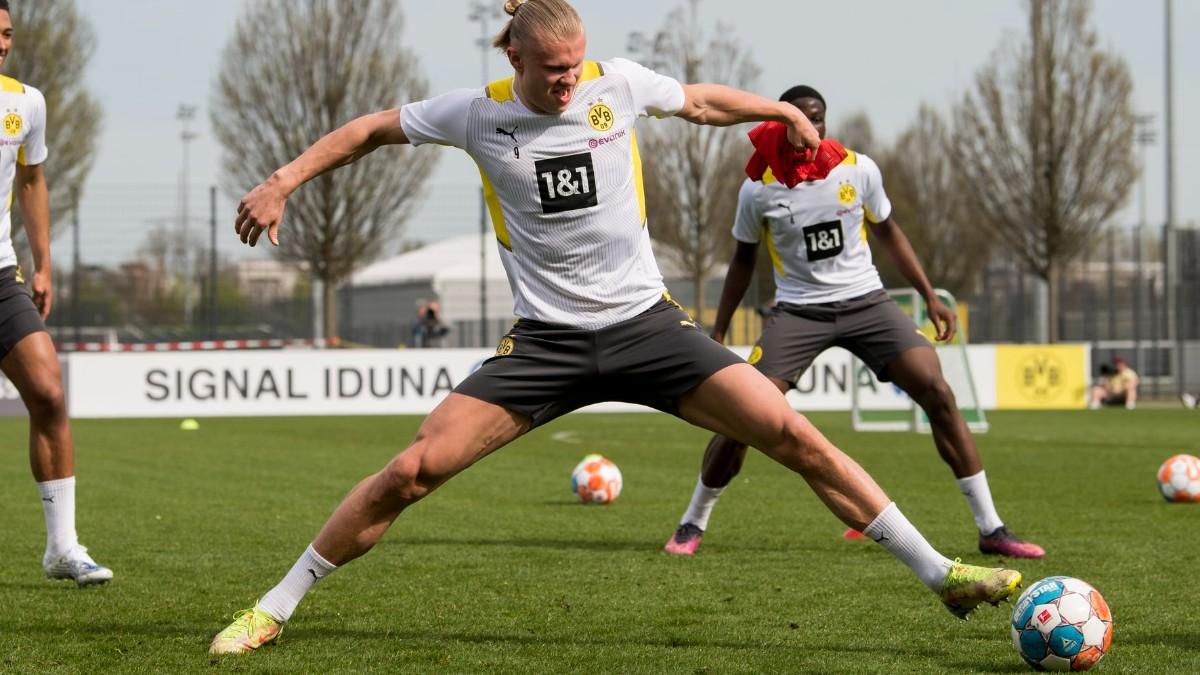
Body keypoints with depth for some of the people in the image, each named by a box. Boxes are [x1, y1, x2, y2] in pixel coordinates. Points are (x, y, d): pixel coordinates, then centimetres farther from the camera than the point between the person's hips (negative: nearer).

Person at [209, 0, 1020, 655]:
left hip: (646, 323, 1)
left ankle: (942, 573, -3)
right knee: (411, 470, -12)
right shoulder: (480, 113, -5)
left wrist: (782, 110, 10)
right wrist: (283, 182, -2)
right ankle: (273, 609, 3)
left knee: (793, 434, -12)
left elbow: (700, 100, 17)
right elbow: (371, 130, 7)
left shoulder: (619, 83, -4)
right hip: (545, 341, -1)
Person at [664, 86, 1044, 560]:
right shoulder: (758, 189, -7)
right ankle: (692, 525, 8)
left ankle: (991, 530, -6)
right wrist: (718, 333, 9)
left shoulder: (858, 170, -5)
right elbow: (744, 259, 9)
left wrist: (930, 296, 8)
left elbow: (887, 232, 12)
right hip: (798, 309, -1)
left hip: (865, 302, 1)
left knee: (938, 393, -14)